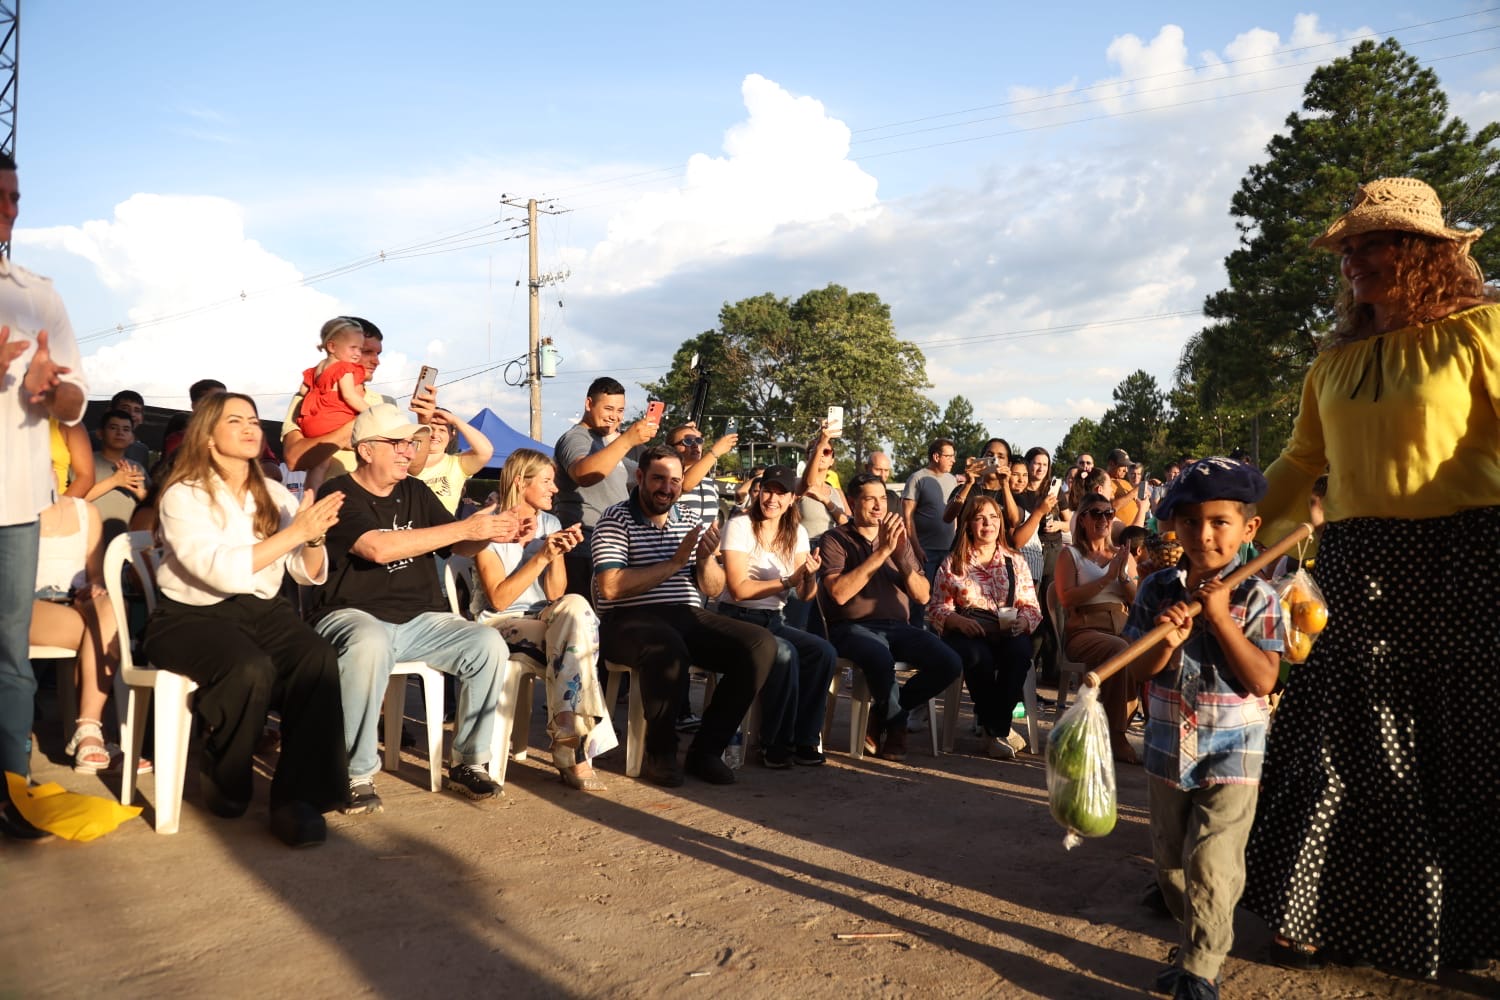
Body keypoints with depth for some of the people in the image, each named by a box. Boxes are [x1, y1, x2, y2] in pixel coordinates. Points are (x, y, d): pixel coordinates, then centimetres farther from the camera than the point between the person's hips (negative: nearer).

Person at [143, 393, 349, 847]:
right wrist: (294, 533, -23)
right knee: (250, 669, -35)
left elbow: (311, 575, 8)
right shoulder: (183, 497, -5)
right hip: (193, 616, -4)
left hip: (263, 610, 4)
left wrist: (314, 538, -14)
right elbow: (222, 571, -21)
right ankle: (224, 785, -7)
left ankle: (298, 795, -25)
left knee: (319, 659, -29)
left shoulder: (275, 495, 11)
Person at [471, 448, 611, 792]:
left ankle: (571, 749, -31)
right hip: (500, 625, -4)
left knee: (574, 605, -31)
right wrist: (541, 558, -19)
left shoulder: (549, 524, 11)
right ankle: (575, 748, -25)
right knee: (574, 612, -30)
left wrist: (557, 555, -14)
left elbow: (556, 595, 3)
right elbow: (498, 599, -13)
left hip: (546, 623, 4)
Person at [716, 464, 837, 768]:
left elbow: (806, 595, 2)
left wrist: (810, 576, -21)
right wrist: (788, 581, -16)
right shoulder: (740, 527, -8)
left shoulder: (797, 533, 8)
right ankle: (775, 743, -14)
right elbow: (738, 589, -16)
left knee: (824, 652, -21)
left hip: (773, 621, 5)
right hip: (737, 620, -5)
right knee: (784, 654, -33)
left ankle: (804, 739, -6)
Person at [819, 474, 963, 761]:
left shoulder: (898, 538, 15)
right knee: (881, 659, -38)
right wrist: (882, 551, -17)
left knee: (949, 664, -20)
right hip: (852, 627, -5)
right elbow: (839, 593, -16)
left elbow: (923, 596, 7)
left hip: (897, 626, 5)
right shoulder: (836, 539, 1)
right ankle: (895, 728, -7)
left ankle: (885, 713, 3)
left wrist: (901, 555, -10)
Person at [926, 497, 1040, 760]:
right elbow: (937, 607, 5)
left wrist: (1023, 621, -10)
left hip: (1008, 634, 2)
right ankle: (999, 730, -17)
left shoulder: (1015, 561, 19)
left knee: (1020, 651, -34)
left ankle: (996, 730, -23)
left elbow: (1032, 606, 13)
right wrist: (958, 621, -15)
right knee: (979, 657, -37)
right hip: (966, 633, -2)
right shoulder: (953, 563, 12)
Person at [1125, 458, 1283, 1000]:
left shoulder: (1256, 598, -11)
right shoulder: (1157, 590, -3)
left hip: (1232, 751, -4)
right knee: (1169, 859, 16)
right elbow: (1139, 672, -3)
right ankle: (1197, 939, 39)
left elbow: (1263, 680, -18)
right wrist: (1166, 641, -24)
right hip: (1168, 746, 4)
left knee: (1211, 865, -6)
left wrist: (1220, 616, -24)